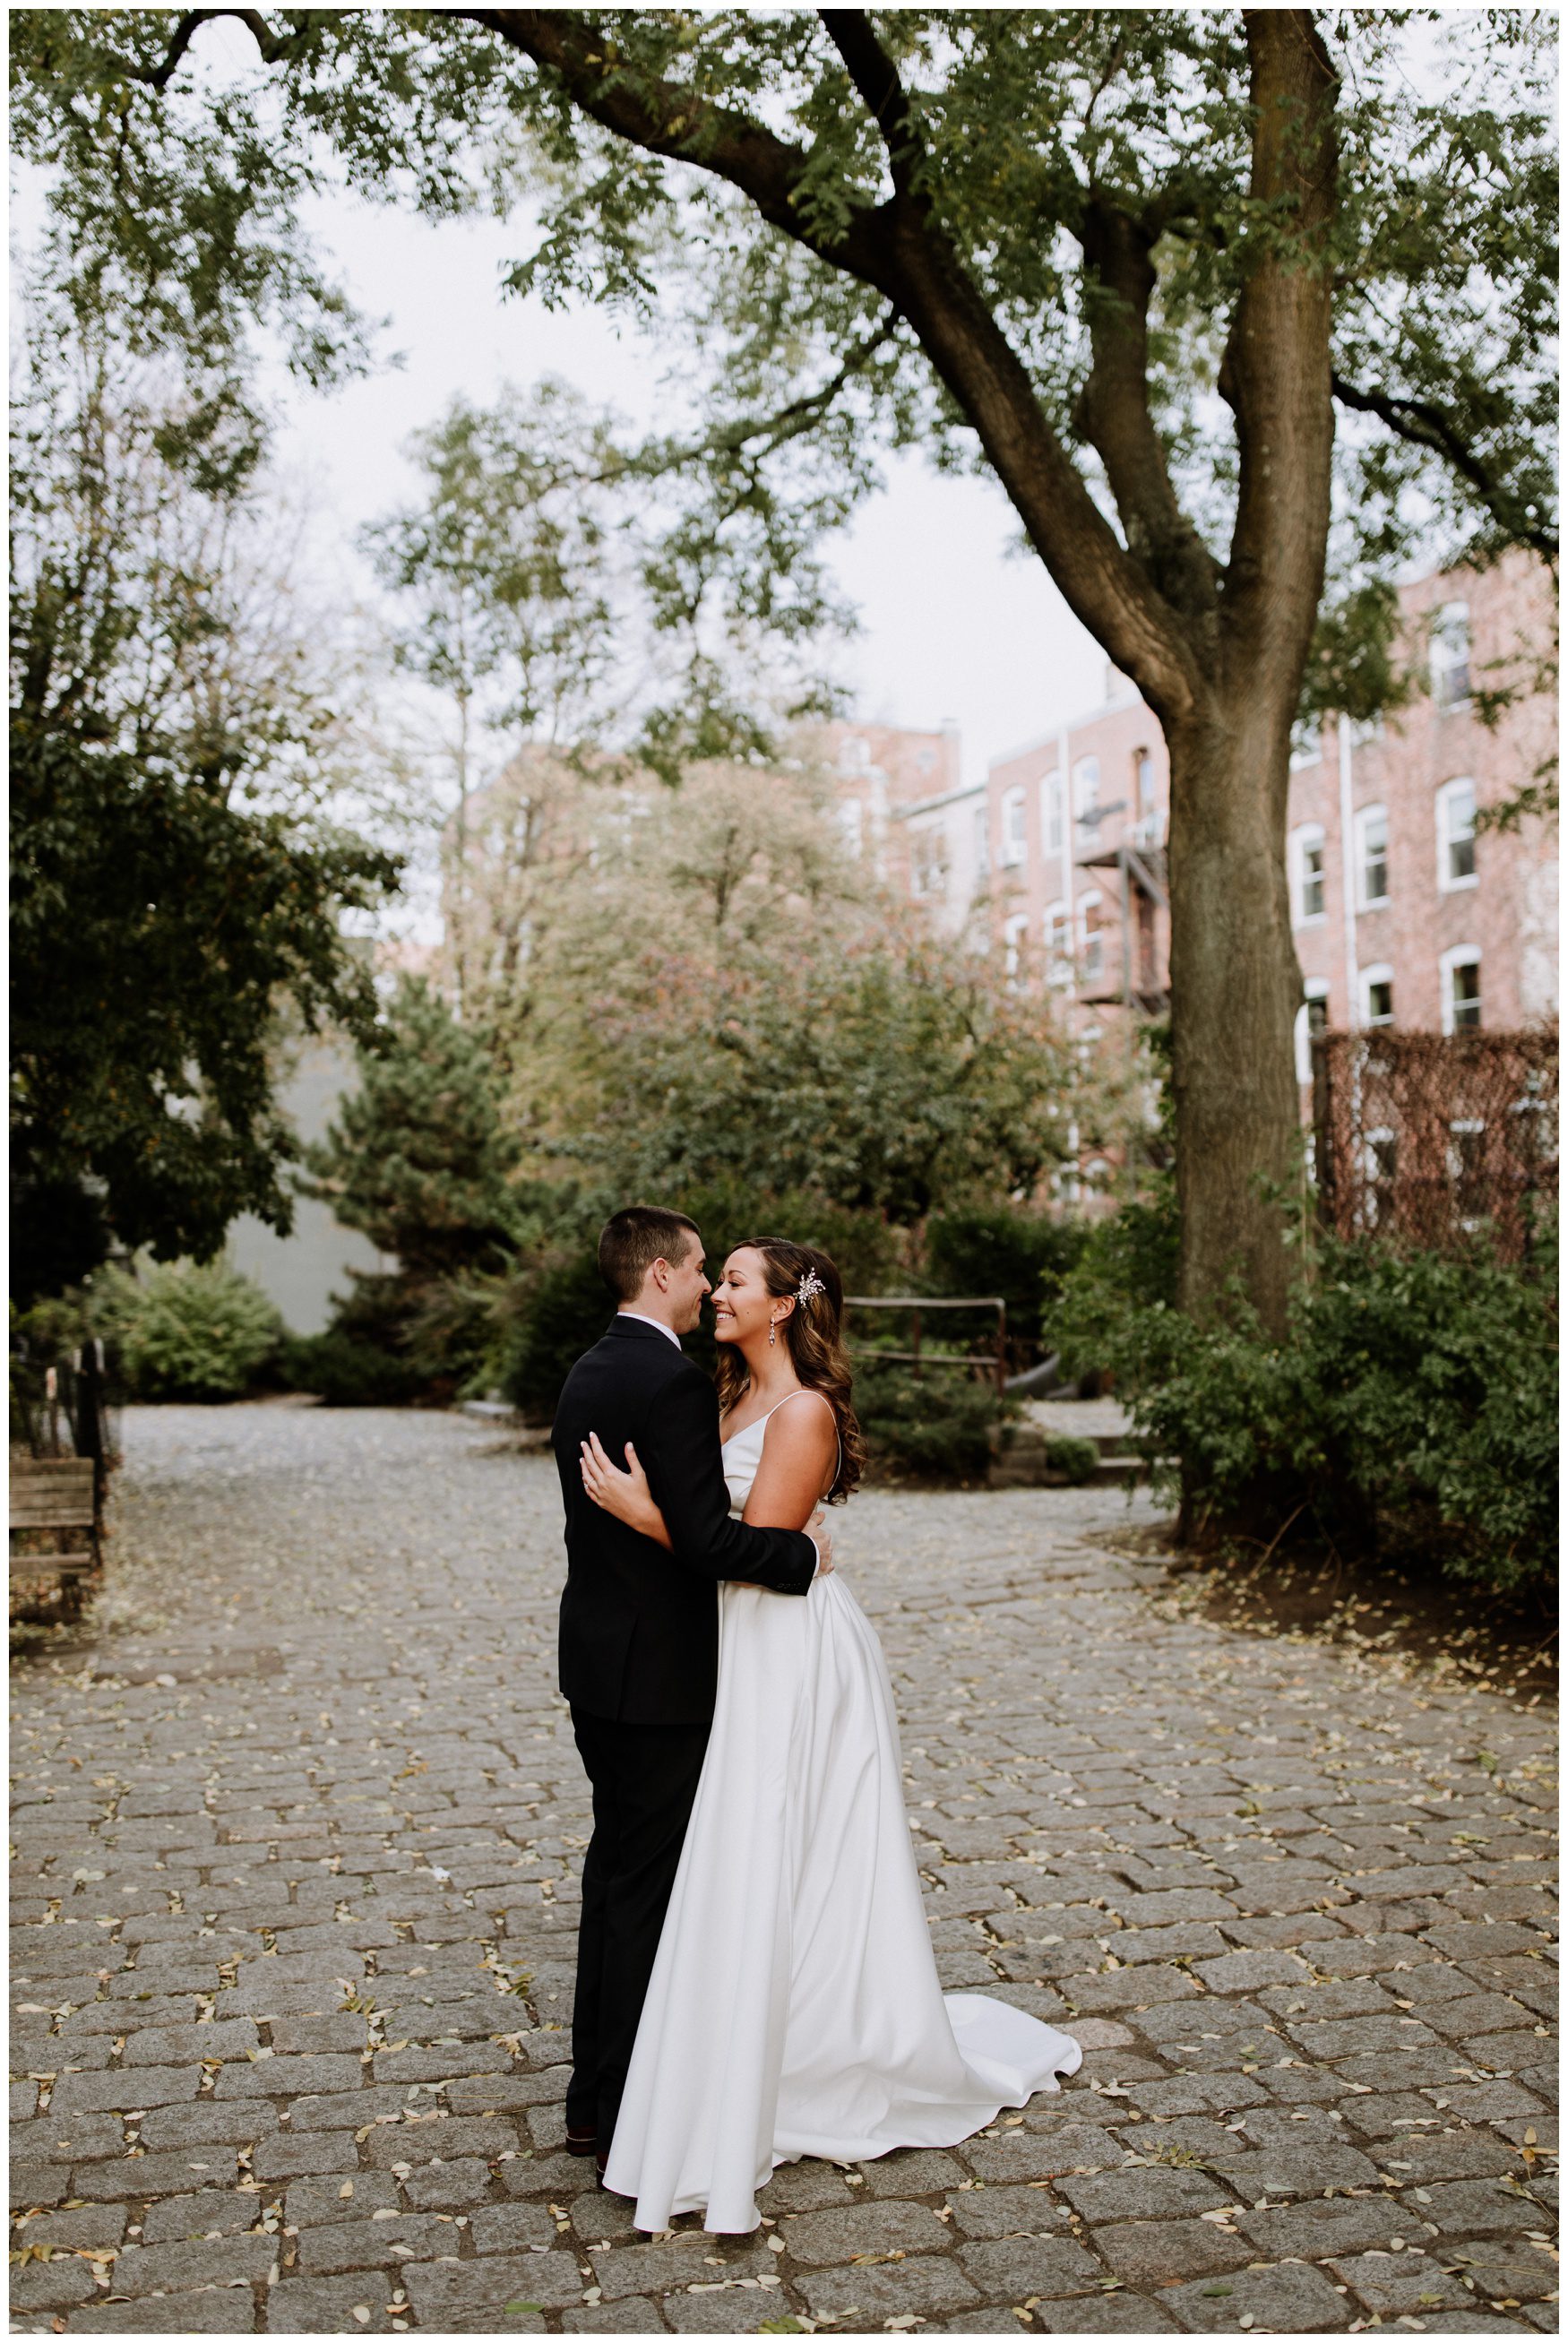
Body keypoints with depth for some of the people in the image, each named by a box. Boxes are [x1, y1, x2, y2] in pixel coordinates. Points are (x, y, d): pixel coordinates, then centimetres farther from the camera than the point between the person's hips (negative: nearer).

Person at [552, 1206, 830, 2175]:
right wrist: (803, 1551, -11)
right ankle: (626, 2114, 12)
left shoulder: (588, 1375, 10)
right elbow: (706, 1539, -26)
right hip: (656, 1669, -10)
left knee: (616, 1868, 18)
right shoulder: (675, 1380, -21)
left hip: (596, 1657, 10)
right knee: (647, 1885, 1)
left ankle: (594, 2097, 29)